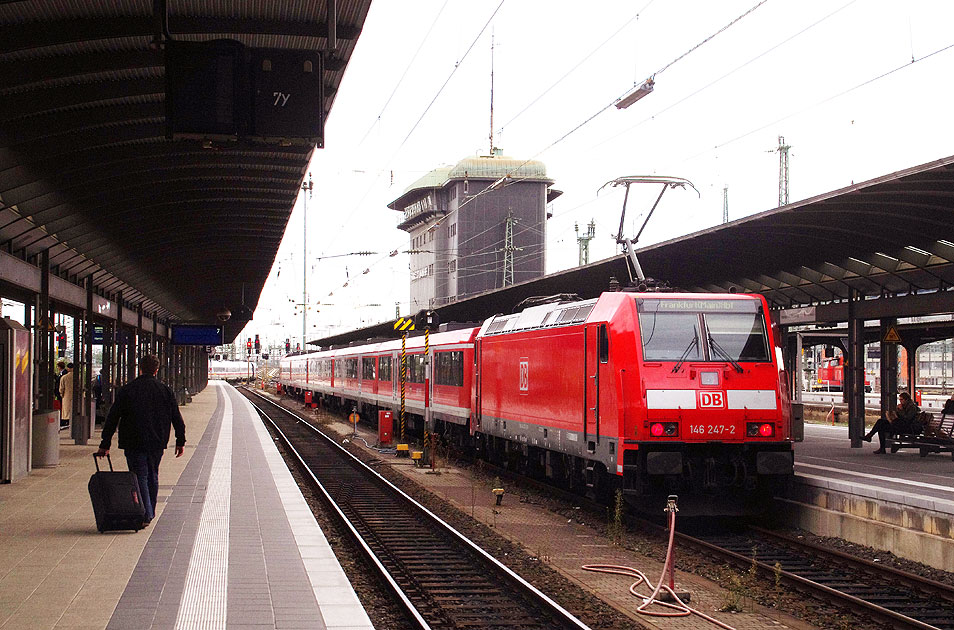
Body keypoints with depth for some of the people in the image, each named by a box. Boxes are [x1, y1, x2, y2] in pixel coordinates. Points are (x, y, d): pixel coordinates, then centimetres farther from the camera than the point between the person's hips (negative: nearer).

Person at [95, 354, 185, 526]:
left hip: (134, 443, -3)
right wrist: (180, 441, 11)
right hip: (157, 442, 3)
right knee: (153, 476, 17)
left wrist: (105, 444, 0)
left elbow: (112, 418, -4)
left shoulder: (126, 390, -4)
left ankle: (145, 515, -11)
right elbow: (177, 418, 4)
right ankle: (150, 513, 26)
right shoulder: (165, 390, 2)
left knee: (140, 477, 0)